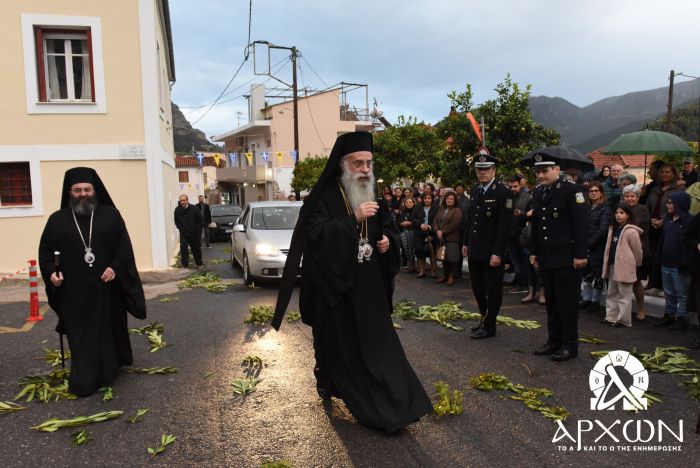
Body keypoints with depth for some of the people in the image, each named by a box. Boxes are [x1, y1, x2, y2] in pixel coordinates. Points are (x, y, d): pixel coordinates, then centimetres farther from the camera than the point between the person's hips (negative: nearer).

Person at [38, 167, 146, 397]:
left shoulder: (110, 215, 3)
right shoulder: (57, 220, 5)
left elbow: (124, 245, 0)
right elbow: (45, 251, 6)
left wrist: (115, 267, -14)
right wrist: (51, 273, -11)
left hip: (106, 288, 0)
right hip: (73, 292, 0)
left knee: (108, 331, 11)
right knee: (81, 338, 4)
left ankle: (108, 373, 28)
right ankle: (83, 382, 12)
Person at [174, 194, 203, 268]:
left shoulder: (193, 209, -11)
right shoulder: (177, 210, -4)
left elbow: (200, 219, -1)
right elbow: (176, 222, 11)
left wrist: (196, 229, -4)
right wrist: (180, 228, 3)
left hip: (194, 233, -1)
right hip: (183, 234, 1)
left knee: (196, 249, 9)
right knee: (183, 248, -12)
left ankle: (199, 264, 25)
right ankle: (185, 264, -3)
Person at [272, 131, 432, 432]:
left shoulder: (371, 194, 8)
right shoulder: (324, 196, -10)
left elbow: (388, 227, 19)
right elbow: (316, 233, -23)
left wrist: (387, 241, -4)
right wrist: (353, 219, -31)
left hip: (368, 284, 5)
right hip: (333, 283, -4)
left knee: (376, 338, 4)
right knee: (336, 338, 8)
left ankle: (394, 403, 13)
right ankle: (327, 382, 33)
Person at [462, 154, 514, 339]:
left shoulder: (503, 192, -13)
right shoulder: (475, 190, 9)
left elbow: (505, 226, -17)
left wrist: (498, 253, -20)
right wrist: (466, 242, 15)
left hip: (491, 252, -7)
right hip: (475, 250, 7)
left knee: (492, 289, 6)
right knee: (477, 287, 16)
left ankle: (489, 326, 18)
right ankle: (485, 318, 33)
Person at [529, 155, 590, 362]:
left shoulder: (572, 190, -9)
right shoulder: (538, 192, 12)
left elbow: (581, 224, -13)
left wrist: (580, 255, -16)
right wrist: (534, 252, 15)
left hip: (567, 258, -7)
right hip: (546, 257, 7)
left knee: (567, 302, 0)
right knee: (551, 301, 12)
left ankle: (570, 346, 11)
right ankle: (554, 341, 23)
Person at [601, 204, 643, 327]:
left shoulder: (631, 231, -14)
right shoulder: (613, 229, 11)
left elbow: (637, 250, -8)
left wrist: (636, 264, 3)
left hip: (625, 267, -8)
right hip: (612, 266, 8)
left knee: (624, 294, 0)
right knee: (612, 293, 14)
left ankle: (624, 320, 8)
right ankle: (611, 317, 23)